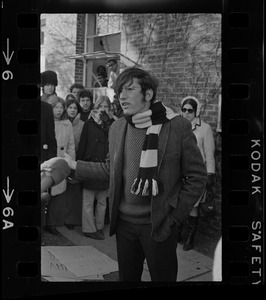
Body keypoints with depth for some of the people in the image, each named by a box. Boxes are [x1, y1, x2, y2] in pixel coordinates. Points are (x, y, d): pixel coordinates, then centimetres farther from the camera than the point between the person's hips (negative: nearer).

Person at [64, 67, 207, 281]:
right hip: (124, 223, 4)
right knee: (127, 277, 19)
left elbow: (197, 177, -7)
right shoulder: (117, 128, 3)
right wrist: (76, 166, 10)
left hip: (159, 225, -4)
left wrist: (176, 216, -9)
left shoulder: (178, 127, -12)